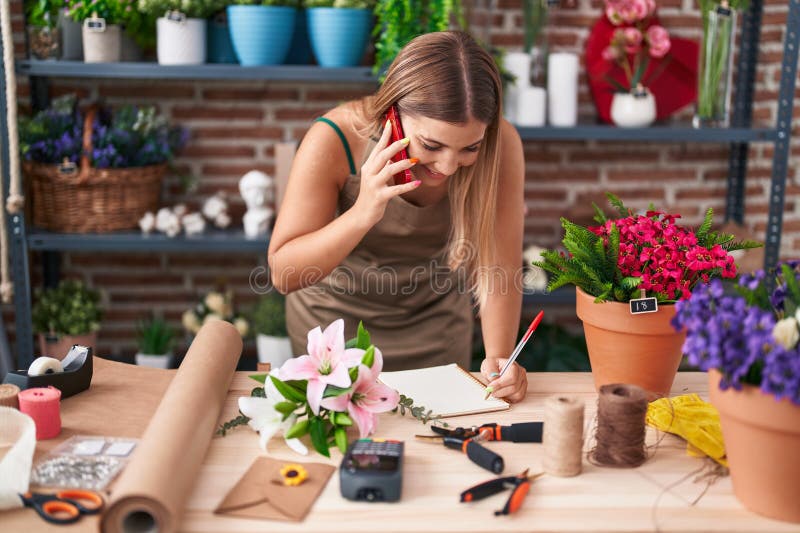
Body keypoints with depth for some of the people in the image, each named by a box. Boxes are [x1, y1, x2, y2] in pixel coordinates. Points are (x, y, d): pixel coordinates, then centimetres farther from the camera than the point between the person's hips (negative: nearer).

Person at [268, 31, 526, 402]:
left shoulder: (500, 146, -26)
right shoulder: (334, 142, -31)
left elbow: (500, 266, -21)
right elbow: (284, 275, -28)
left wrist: (499, 356, -35)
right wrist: (363, 213, -42)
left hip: (435, 322, 2)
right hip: (337, 318, -1)